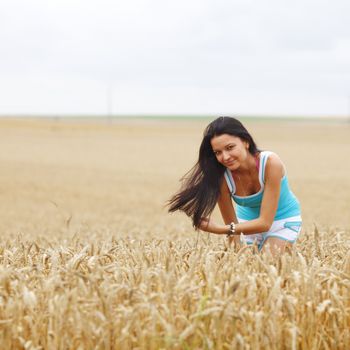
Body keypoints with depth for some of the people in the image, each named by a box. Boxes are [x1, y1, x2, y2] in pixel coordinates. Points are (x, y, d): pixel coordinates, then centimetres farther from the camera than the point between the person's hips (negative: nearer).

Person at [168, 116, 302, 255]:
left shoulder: (270, 163, -31)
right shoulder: (222, 176, -23)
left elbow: (265, 222, -32)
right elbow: (232, 226, -15)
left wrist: (218, 229, -41)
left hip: (284, 220, -3)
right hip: (249, 223, 3)